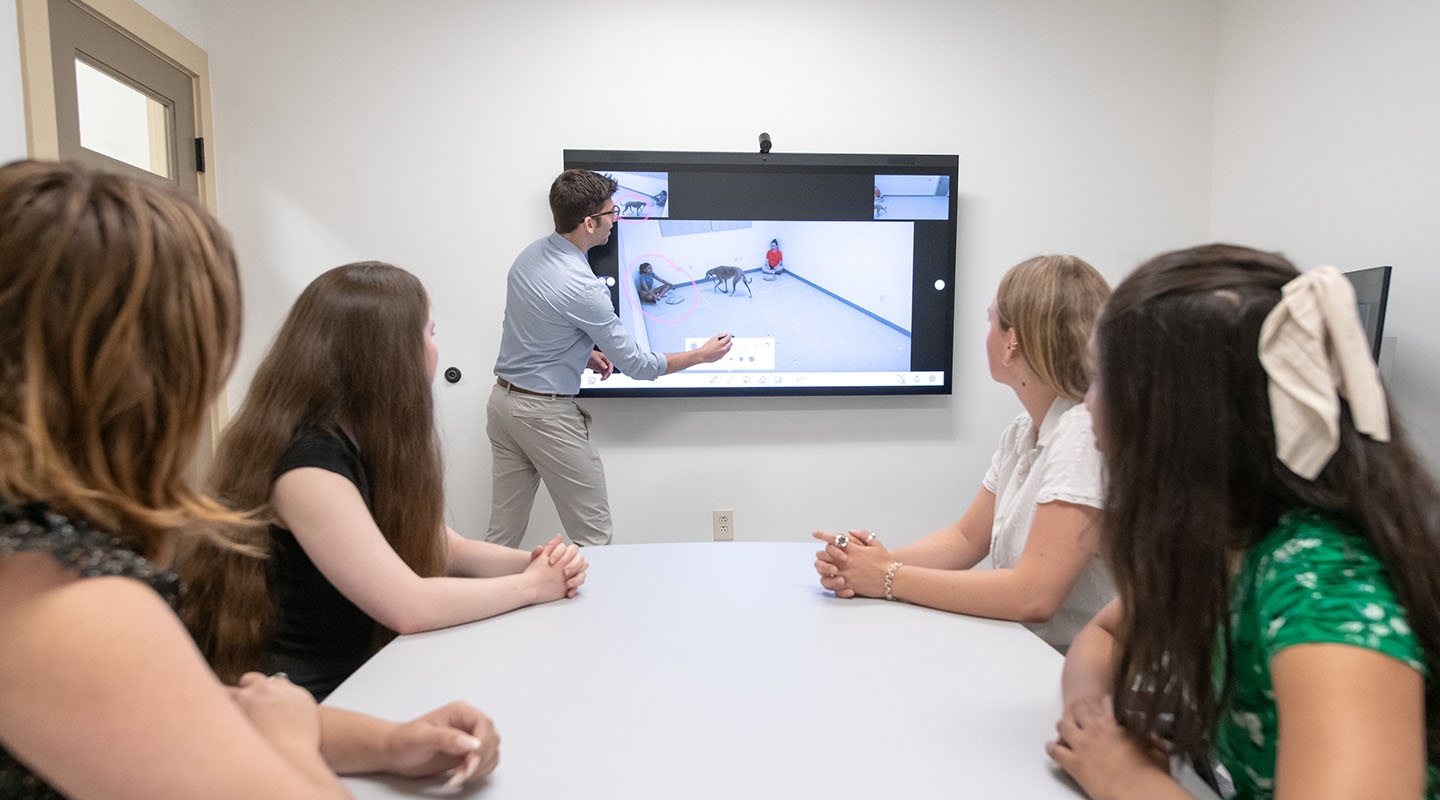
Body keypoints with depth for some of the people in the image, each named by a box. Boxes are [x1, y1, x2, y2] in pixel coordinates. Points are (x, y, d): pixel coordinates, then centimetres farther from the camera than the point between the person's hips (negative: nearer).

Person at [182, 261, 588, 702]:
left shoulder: (360, 440, 4)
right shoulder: (306, 463, -24)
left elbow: (441, 548, 9)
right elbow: (408, 606, -27)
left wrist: (530, 561, -8)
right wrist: (530, 586, -14)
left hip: (362, 675, 8)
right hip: (306, 702, -8)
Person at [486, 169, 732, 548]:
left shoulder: (532, 253, 3)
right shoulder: (582, 287, -24)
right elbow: (635, 364, -16)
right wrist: (702, 355, -4)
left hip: (503, 399, 9)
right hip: (546, 413, -9)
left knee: (503, 533, 16)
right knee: (594, 536, 4)